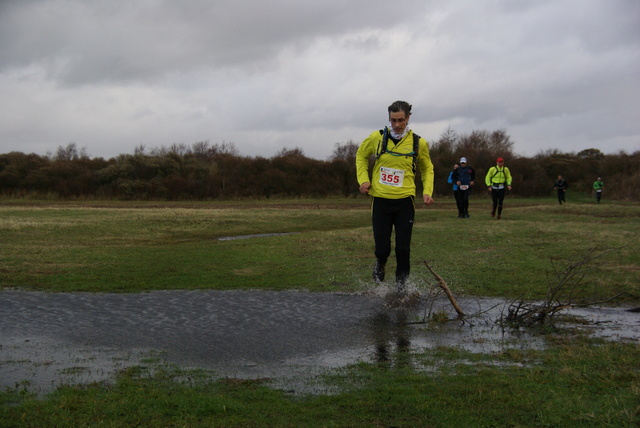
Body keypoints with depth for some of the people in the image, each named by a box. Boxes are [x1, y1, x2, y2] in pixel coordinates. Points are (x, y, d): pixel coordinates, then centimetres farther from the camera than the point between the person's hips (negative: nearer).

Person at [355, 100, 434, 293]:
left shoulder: (418, 143, 0)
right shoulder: (377, 138, -3)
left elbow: (427, 169, 16)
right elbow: (361, 155, 16)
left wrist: (427, 191, 2)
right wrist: (363, 179, 3)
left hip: (405, 202, 0)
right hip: (380, 200, 0)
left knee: (403, 249, -3)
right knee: (382, 249, -1)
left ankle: (401, 283, 19)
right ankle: (380, 265, 35)